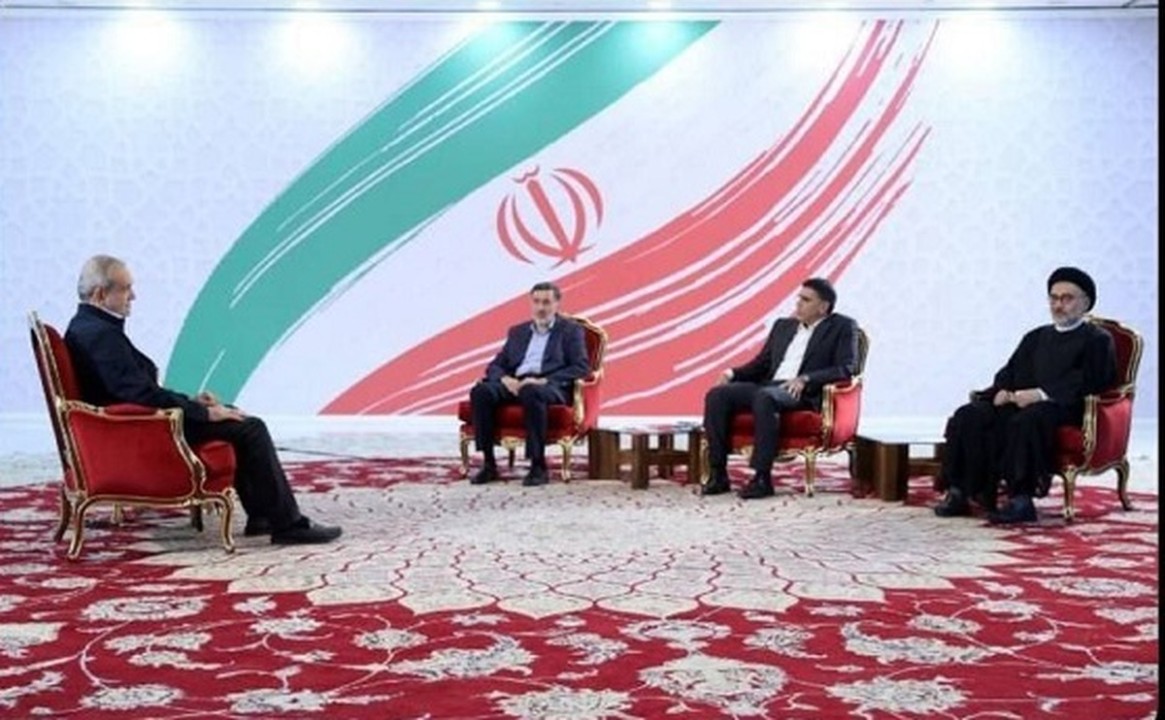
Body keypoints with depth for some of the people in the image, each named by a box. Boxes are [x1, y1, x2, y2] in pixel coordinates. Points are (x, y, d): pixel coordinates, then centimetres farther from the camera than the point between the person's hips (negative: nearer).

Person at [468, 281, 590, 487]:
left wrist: (543, 380, -15)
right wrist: (505, 379, -6)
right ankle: (489, 464, -22)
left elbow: (581, 367, -1)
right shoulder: (517, 331, 25)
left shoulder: (571, 330, 12)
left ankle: (538, 467, -33)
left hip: (552, 387, -4)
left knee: (531, 392, -40)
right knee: (480, 391, -26)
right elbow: (495, 365, 20)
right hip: (515, 384, 5)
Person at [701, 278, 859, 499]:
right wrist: (733, 373, 3)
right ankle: (718, 474, -18)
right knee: (717, 395, -19)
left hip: (803, 393, -6)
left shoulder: (843, 327, 7)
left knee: (765, 397, -39)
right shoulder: (783, 326, 25)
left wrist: (805, 379, -19)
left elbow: (847, 368, -6)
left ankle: (762, 478, -34)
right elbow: (761, 363, 24)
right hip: (767, 387, 6)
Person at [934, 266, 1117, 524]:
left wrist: (1041, 394, -20)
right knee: (968, 416, -20)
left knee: (1025, 420, -39)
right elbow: (1010, 371, 21)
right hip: (1017, 403, 6)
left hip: (1063, 408, -6)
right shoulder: (1035, 337, 29)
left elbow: (1087, 382, -7)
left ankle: (1021, 500, -40)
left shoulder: (1097, 340, 10)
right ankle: (960, 492, -23)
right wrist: (1003, 391, -4)